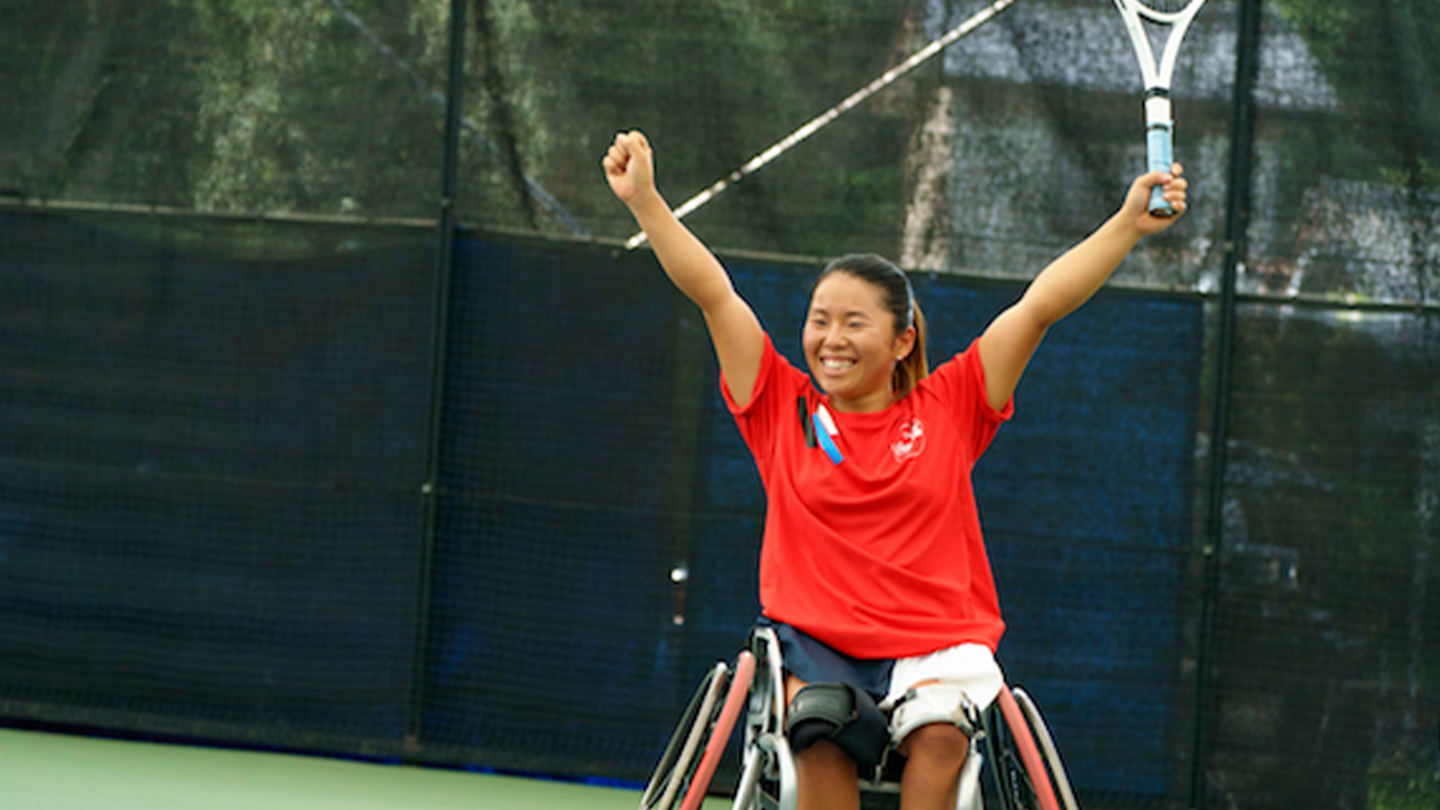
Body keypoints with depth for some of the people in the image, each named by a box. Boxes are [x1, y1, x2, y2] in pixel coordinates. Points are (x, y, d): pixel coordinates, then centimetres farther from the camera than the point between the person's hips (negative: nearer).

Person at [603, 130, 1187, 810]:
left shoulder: (946, 410, 9)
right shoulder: (784, 409, 10)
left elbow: (1039, 305, 5)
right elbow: (713, 293, 6)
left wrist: (1128, 224, 1)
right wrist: (644, 200, 0)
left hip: (935, 650, 0)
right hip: (815, 644, 0)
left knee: (940, 731, -32)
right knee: (820, 733, -32)